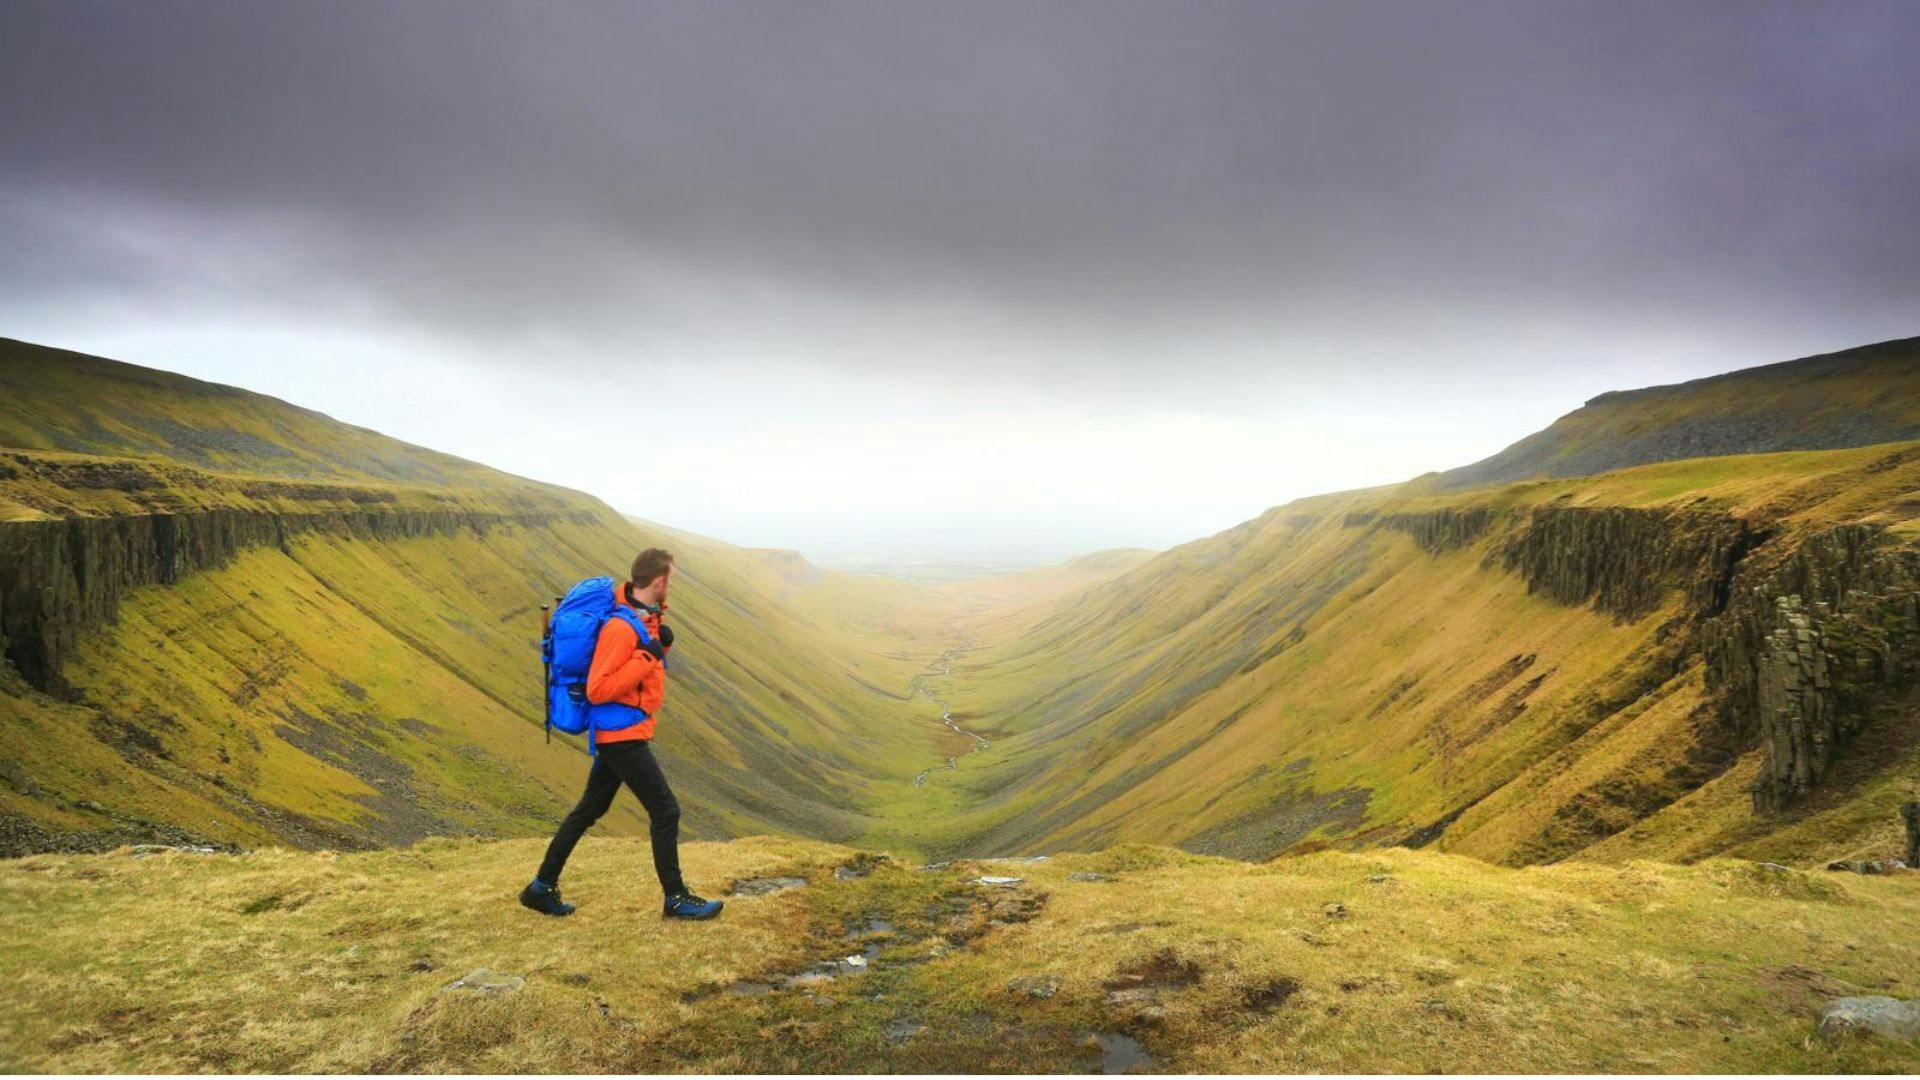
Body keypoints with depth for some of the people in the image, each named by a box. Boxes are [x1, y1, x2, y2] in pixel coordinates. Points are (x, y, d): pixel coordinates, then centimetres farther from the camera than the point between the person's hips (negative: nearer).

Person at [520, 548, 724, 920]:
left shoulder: (643, 615, 7)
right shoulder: (620, 627, -22)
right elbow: (597, 690, -23)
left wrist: (661, 645, 0)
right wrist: (645, 658, -24)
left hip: (617, 735, 10)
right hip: (623, 735, -10)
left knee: (589, 809, 18)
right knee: (665, 810, -3)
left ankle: (543, 887, 28)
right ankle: (676, 899, 7)